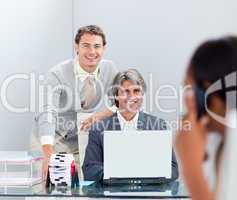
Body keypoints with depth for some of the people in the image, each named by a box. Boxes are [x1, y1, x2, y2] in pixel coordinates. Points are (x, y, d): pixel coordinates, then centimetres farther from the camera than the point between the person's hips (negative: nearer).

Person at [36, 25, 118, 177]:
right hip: (57, 137, -3)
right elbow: (48, 113, -34)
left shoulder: (109, 68, -8)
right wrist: (48, 154, -50)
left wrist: (99, 116, -23)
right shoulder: (57, 74, -23)